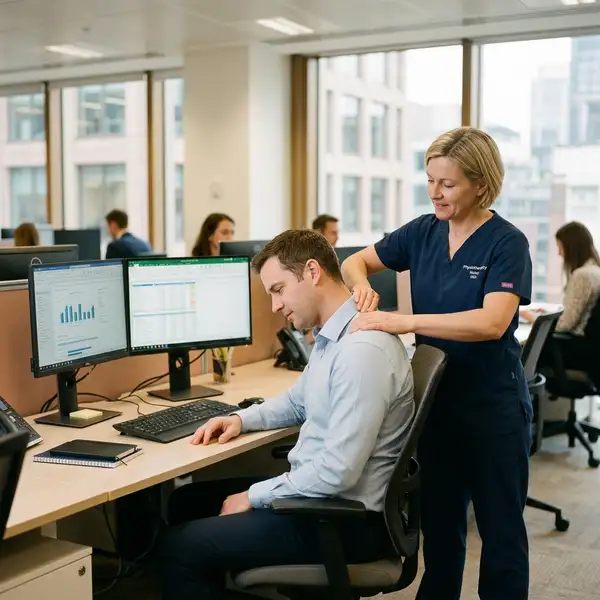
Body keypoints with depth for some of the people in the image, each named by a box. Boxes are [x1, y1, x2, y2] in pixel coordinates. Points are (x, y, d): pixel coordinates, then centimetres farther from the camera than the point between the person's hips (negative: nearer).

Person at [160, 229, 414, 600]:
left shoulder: (362, 349, -26)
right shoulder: (332, 335, 8)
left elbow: (338, 472, -28)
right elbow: (298, 402, 26)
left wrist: (254, 497, -16)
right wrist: (242, 419, 9)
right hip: (322, 495, 10)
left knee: (183, 547, -12)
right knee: (187, 502, 15)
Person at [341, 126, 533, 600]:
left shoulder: (506, 243, -14)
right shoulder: (423, 232, 2)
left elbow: (493, 322, -28)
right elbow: (354, 262, 10)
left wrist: (405, 321, -36)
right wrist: (362, 283, -14)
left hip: (492, 405, -5)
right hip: (435, 397, 5)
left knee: (500, 529, 8)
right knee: (439, 521, 17)